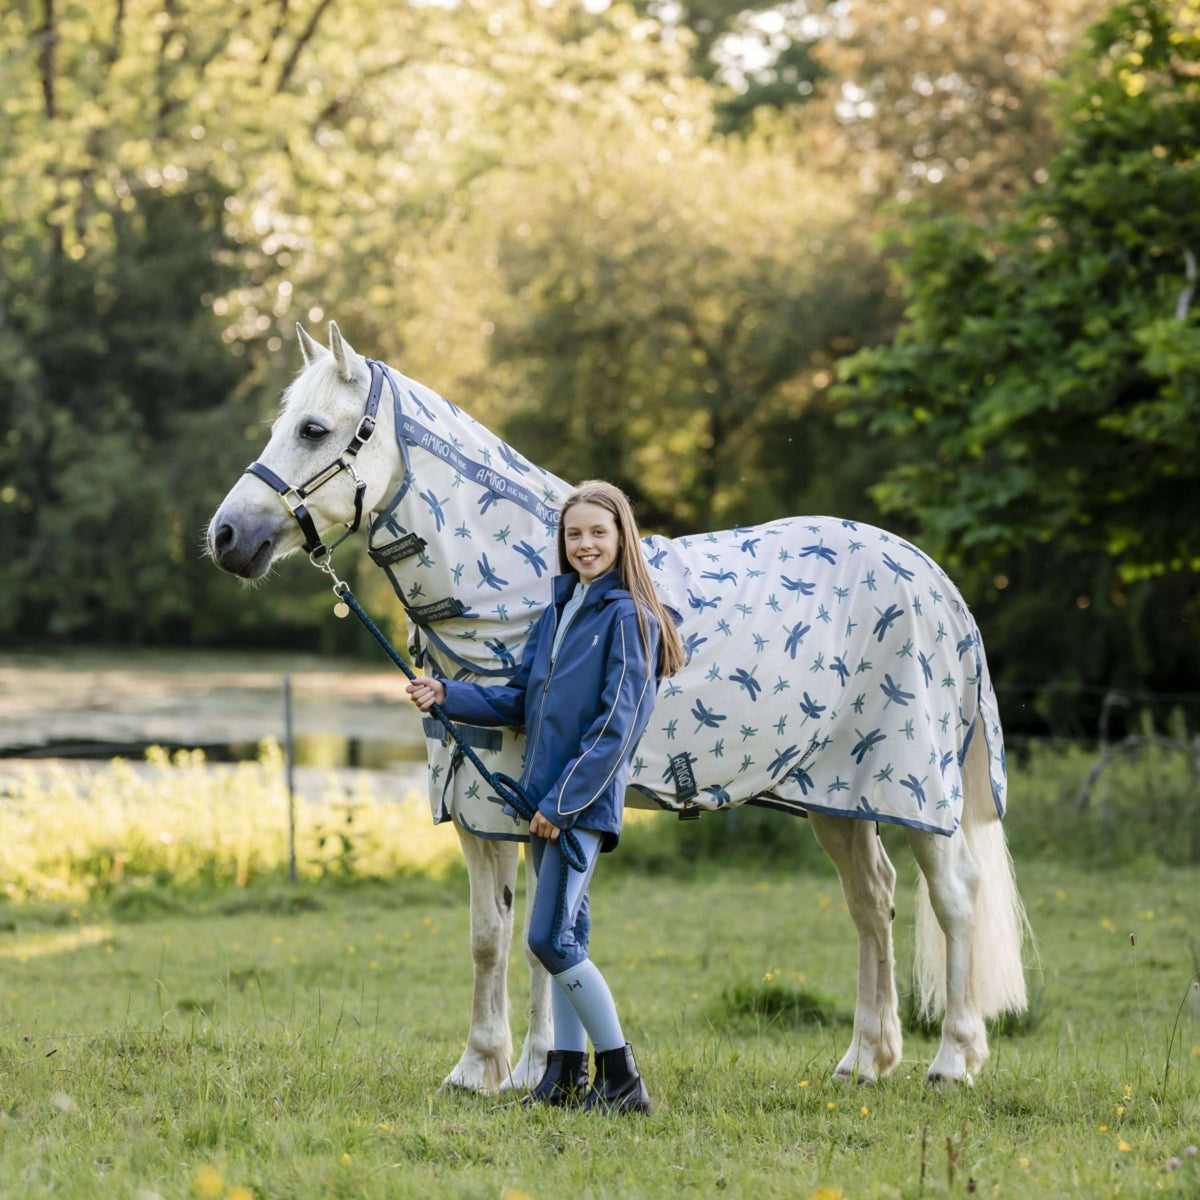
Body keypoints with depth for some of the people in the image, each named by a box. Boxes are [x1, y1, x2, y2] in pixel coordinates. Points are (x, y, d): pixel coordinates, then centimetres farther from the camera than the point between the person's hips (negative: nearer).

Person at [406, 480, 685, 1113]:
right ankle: (567, 1072, 19)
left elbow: (618, 723, -15)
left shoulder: (629, 617, -10)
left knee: (550, 938, -13)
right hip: (544, 798, 8)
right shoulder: (559, 610, 14)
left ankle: (622, 1079, -7)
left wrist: (562, 800, -17)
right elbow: (520, 701, 17)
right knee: (565, 936, 12)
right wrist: (448, 695, 3)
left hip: (586, 800, -8)